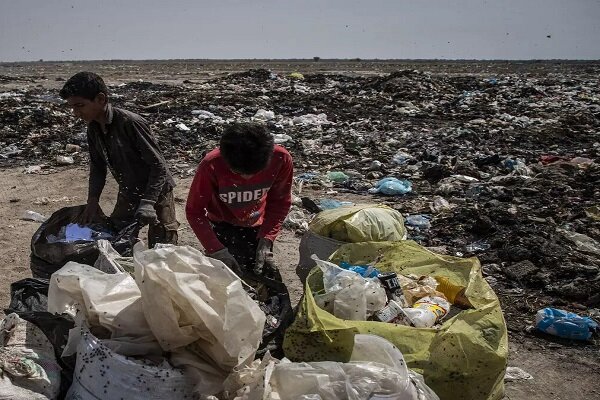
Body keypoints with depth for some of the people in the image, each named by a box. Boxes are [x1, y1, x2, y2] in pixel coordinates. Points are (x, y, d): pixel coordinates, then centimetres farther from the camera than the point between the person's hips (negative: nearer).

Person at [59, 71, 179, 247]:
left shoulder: (130, 123, -27)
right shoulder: (93, 129, -3)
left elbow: (159, 165, -24)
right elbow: (98, 167, 8)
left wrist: (148, 203, -29)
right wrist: (92, 201, -5)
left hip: (156, 193, -7)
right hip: (128, 194, 7)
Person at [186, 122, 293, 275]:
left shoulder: (280, 159, -28)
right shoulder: (211, 165, -32)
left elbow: (280, 203, -12)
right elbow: (194, 211, -22)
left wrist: (266, 241, -24)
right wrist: (217, 251, -33)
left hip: (256, 227, 2)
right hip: (222, 227, -2)